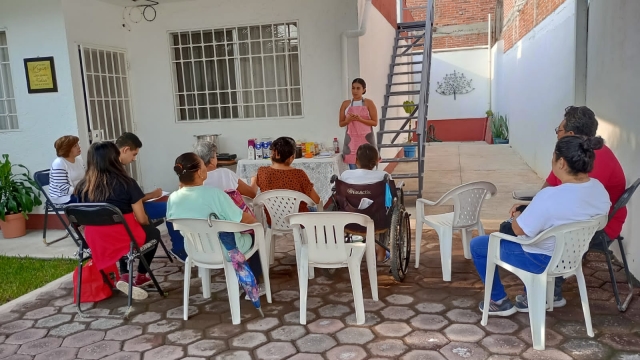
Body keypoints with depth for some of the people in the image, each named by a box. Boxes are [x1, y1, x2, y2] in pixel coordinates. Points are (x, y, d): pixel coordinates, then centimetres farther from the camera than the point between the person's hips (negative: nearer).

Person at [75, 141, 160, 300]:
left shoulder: (82, 186, 0)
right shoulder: (126, 183, -11)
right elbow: (142, 219, -8)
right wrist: (146, 225, 15)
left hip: (96, 242, 4)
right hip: (124, 238, -4)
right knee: (153, 232, 27)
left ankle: (125, 275, 18)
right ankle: (141, 276, 33)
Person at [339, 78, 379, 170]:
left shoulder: (369, 103, 0)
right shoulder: (346, 104, 6)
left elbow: (375, 122, -3)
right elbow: (341, 123, 9)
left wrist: (360, 119, -16)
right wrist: (349, 119, -12)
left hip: (366, 139, -1)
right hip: (351, 140, 2)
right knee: (353, 170, 0)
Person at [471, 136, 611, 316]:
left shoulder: (551, 196, -34)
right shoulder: (599, 188, -9)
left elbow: (519, 230, -23)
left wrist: (516, 216, -1)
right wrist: (531, 209, 9)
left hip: (543, 260, -8)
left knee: (477, 245, 10)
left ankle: (500, 301, 21)